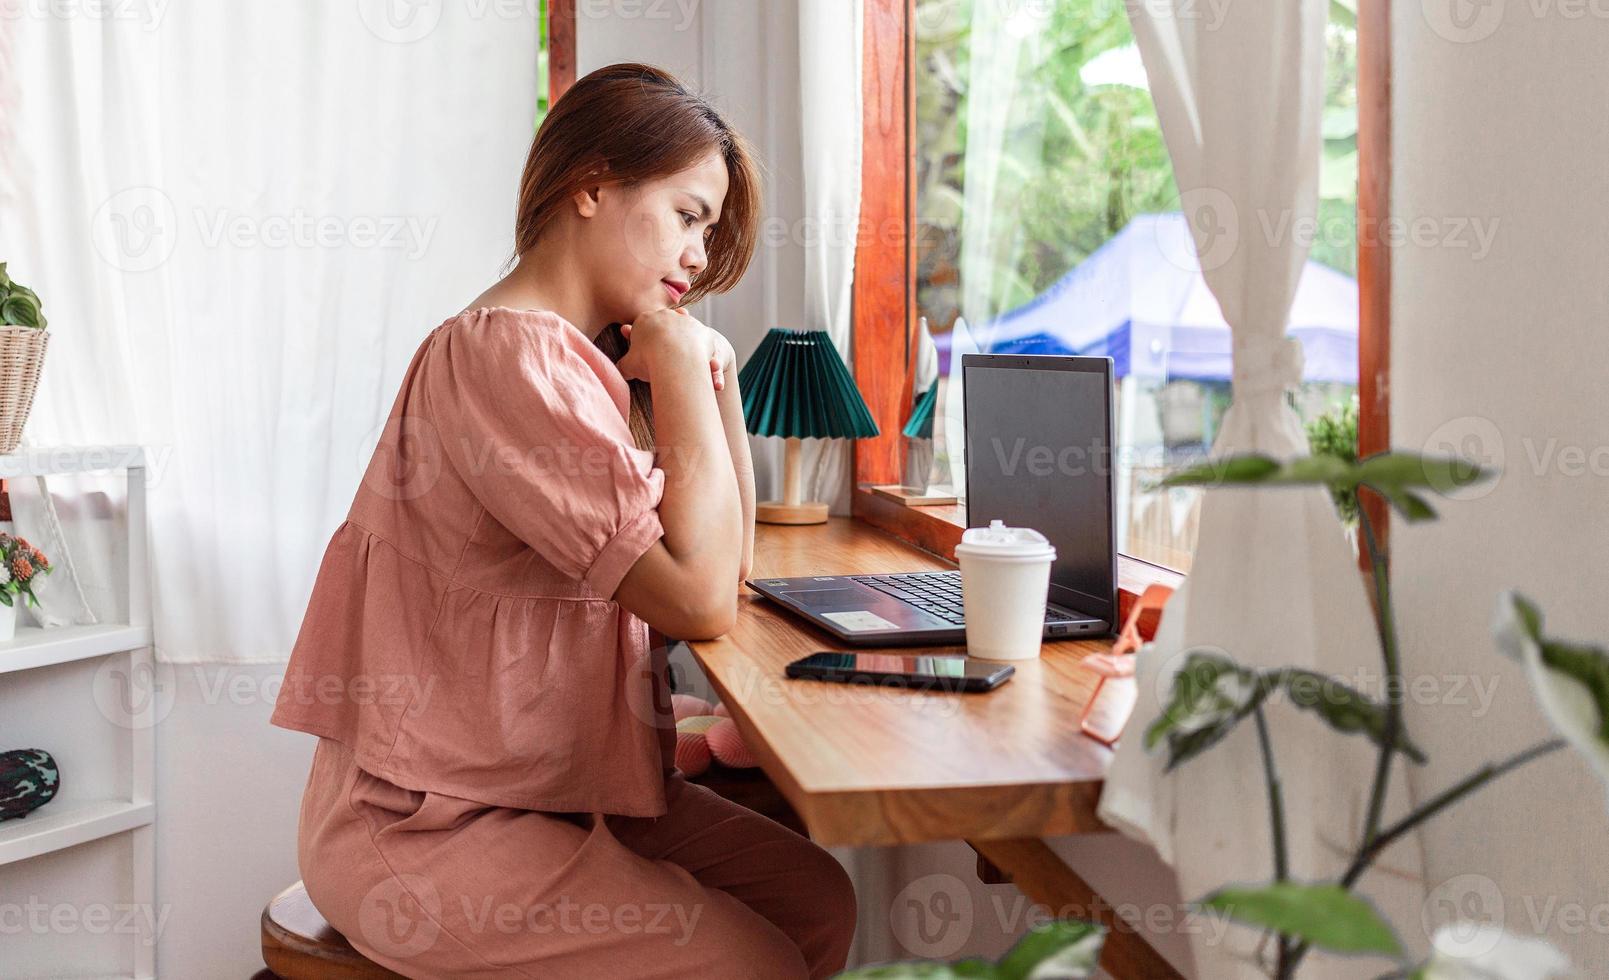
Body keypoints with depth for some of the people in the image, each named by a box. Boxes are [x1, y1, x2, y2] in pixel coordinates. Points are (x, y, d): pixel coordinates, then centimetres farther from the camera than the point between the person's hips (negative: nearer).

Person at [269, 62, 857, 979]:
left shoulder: (585, 353, 9)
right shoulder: (504, 354, -21)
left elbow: (728, 562, 12)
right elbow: (700, 599, -24)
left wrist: (712, 367, 4)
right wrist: (679, 363, -14)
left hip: (560, 785, 9)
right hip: (423, 829, -9)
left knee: (817, 901, 4)